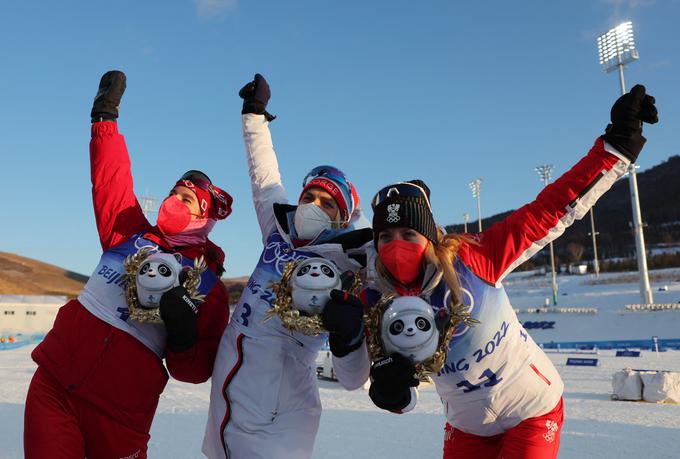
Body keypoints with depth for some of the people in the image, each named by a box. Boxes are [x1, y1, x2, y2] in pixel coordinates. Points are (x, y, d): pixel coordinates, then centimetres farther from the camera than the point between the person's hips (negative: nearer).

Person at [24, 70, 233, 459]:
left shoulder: (210, 288, -3)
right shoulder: (130, 234, 6)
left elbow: (196, 370, -2)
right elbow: (111, 178, 9)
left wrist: (183, 336, -22)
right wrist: (105, 115, 7)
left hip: (119, 413, -2)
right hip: (53, 384, 3)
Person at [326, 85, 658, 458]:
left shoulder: (472, 259, -23)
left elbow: (552, 211, -21)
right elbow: (401, 402, -7)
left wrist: (617, 144, -23)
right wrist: (389, 390, -31)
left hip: (534, 412, -3)